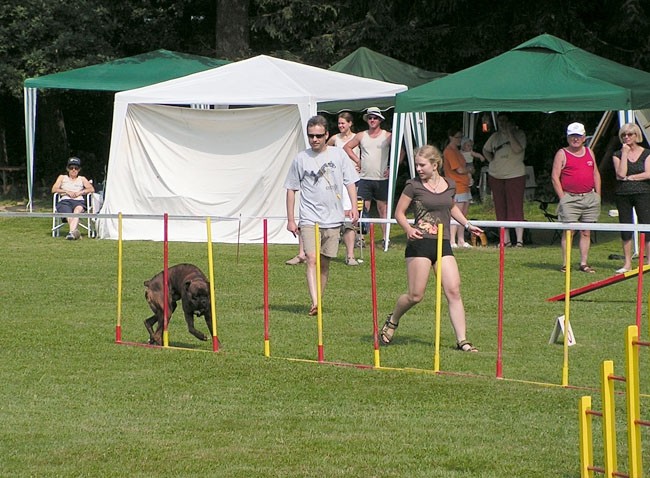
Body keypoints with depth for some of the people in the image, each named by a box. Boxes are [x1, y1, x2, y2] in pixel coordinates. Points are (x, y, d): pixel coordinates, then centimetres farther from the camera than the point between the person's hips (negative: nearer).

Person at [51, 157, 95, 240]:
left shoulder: (82, 179, 30)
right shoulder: (62, 177, 29)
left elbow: (92, 189, 14)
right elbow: (54, 189, 14)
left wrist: (80, 192, -2)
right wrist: (67, 192, 0)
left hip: (79, 201, -1)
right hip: (64, 201, 1)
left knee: (78, 210, -39)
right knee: (68, 214, -36)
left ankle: (71, 232, -62)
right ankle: (75, 231, -60)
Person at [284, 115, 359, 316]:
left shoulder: (338, 155, 5)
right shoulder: (301, 159, 2)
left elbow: (350, 183, 9)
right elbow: (291, 189, 8)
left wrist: (354, 207, -4)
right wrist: (290, 219, 5)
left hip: (333, 218, 2)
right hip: (309, 219, -2)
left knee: (324, 263, 8)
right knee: (312, 259, -17)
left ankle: (319, 301, 19)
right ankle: (315, 303, -27)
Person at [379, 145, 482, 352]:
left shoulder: (450, 185, 11)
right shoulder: (414, 186, -2)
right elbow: (399, 213, 2)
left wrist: (467, 224, 20)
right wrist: (409, 229, -16)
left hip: (443, 244, 4)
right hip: (420, 244, -4)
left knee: (453, 291, -7)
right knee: (415, 295, -3)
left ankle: (462, 340, -6)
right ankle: (392, 321, 27)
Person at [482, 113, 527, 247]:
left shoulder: (519, 134, -3)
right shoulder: (495, 136, 12)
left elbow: (517, 149, -20)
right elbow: (485, 150, 27)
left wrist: (510, 132, -19)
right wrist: (492, 161, 10)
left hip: (515, 175, -5)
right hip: (496, 176, 5)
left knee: (516, 209, -10)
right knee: (500, 209, 6)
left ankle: (519, 240, -12)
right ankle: (505, 240, 12)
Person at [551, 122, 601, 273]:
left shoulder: (589, 153, 15)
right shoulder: (562, 154, 1)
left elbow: (596, 174, 20)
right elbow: (555, 177, -3)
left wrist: (598, 195, 11)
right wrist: (562, 197, -10)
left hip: (589, 197, 5)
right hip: (570, 198, -5)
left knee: (586, 232, 6)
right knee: (568, 231, -6)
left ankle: (584, 264, 10)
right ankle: (565, 265, -3)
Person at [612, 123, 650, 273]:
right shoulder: (618, 155, 8)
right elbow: (620, 174, -8)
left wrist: (629, 177, -7)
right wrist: (625, 153, -7)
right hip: (623, 195, 2)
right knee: (625, 229, 4)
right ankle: (627, 263, 10)